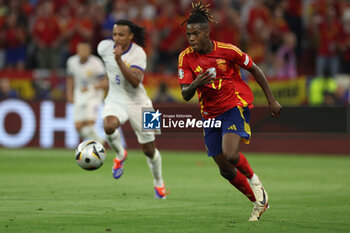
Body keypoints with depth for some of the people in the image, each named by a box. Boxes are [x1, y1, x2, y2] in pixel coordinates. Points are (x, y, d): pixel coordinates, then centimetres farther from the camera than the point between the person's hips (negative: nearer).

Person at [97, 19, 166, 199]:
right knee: (109, 126, -34)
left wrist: (119, 60, -40)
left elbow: (135, 82, -33)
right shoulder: (104, 47, -10)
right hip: (116, 100, 2)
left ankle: (158, 183, 35)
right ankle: (120, 155, -1)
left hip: (137, 102, -2)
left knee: (149, 150, 7)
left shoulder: (138, 54, -20)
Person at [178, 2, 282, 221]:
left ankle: (252, 177, 7)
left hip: (235, 106, -4)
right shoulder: (186, 58, -7)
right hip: (210, 113, 4)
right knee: (226, 170, 5)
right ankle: (259, 201, 26)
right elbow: (185, 95, -11)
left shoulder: (227, 50, -14)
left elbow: (255, 70, 0)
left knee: (230, 155, -27)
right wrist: (195, 84, -34)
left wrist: (271, 100, 2)